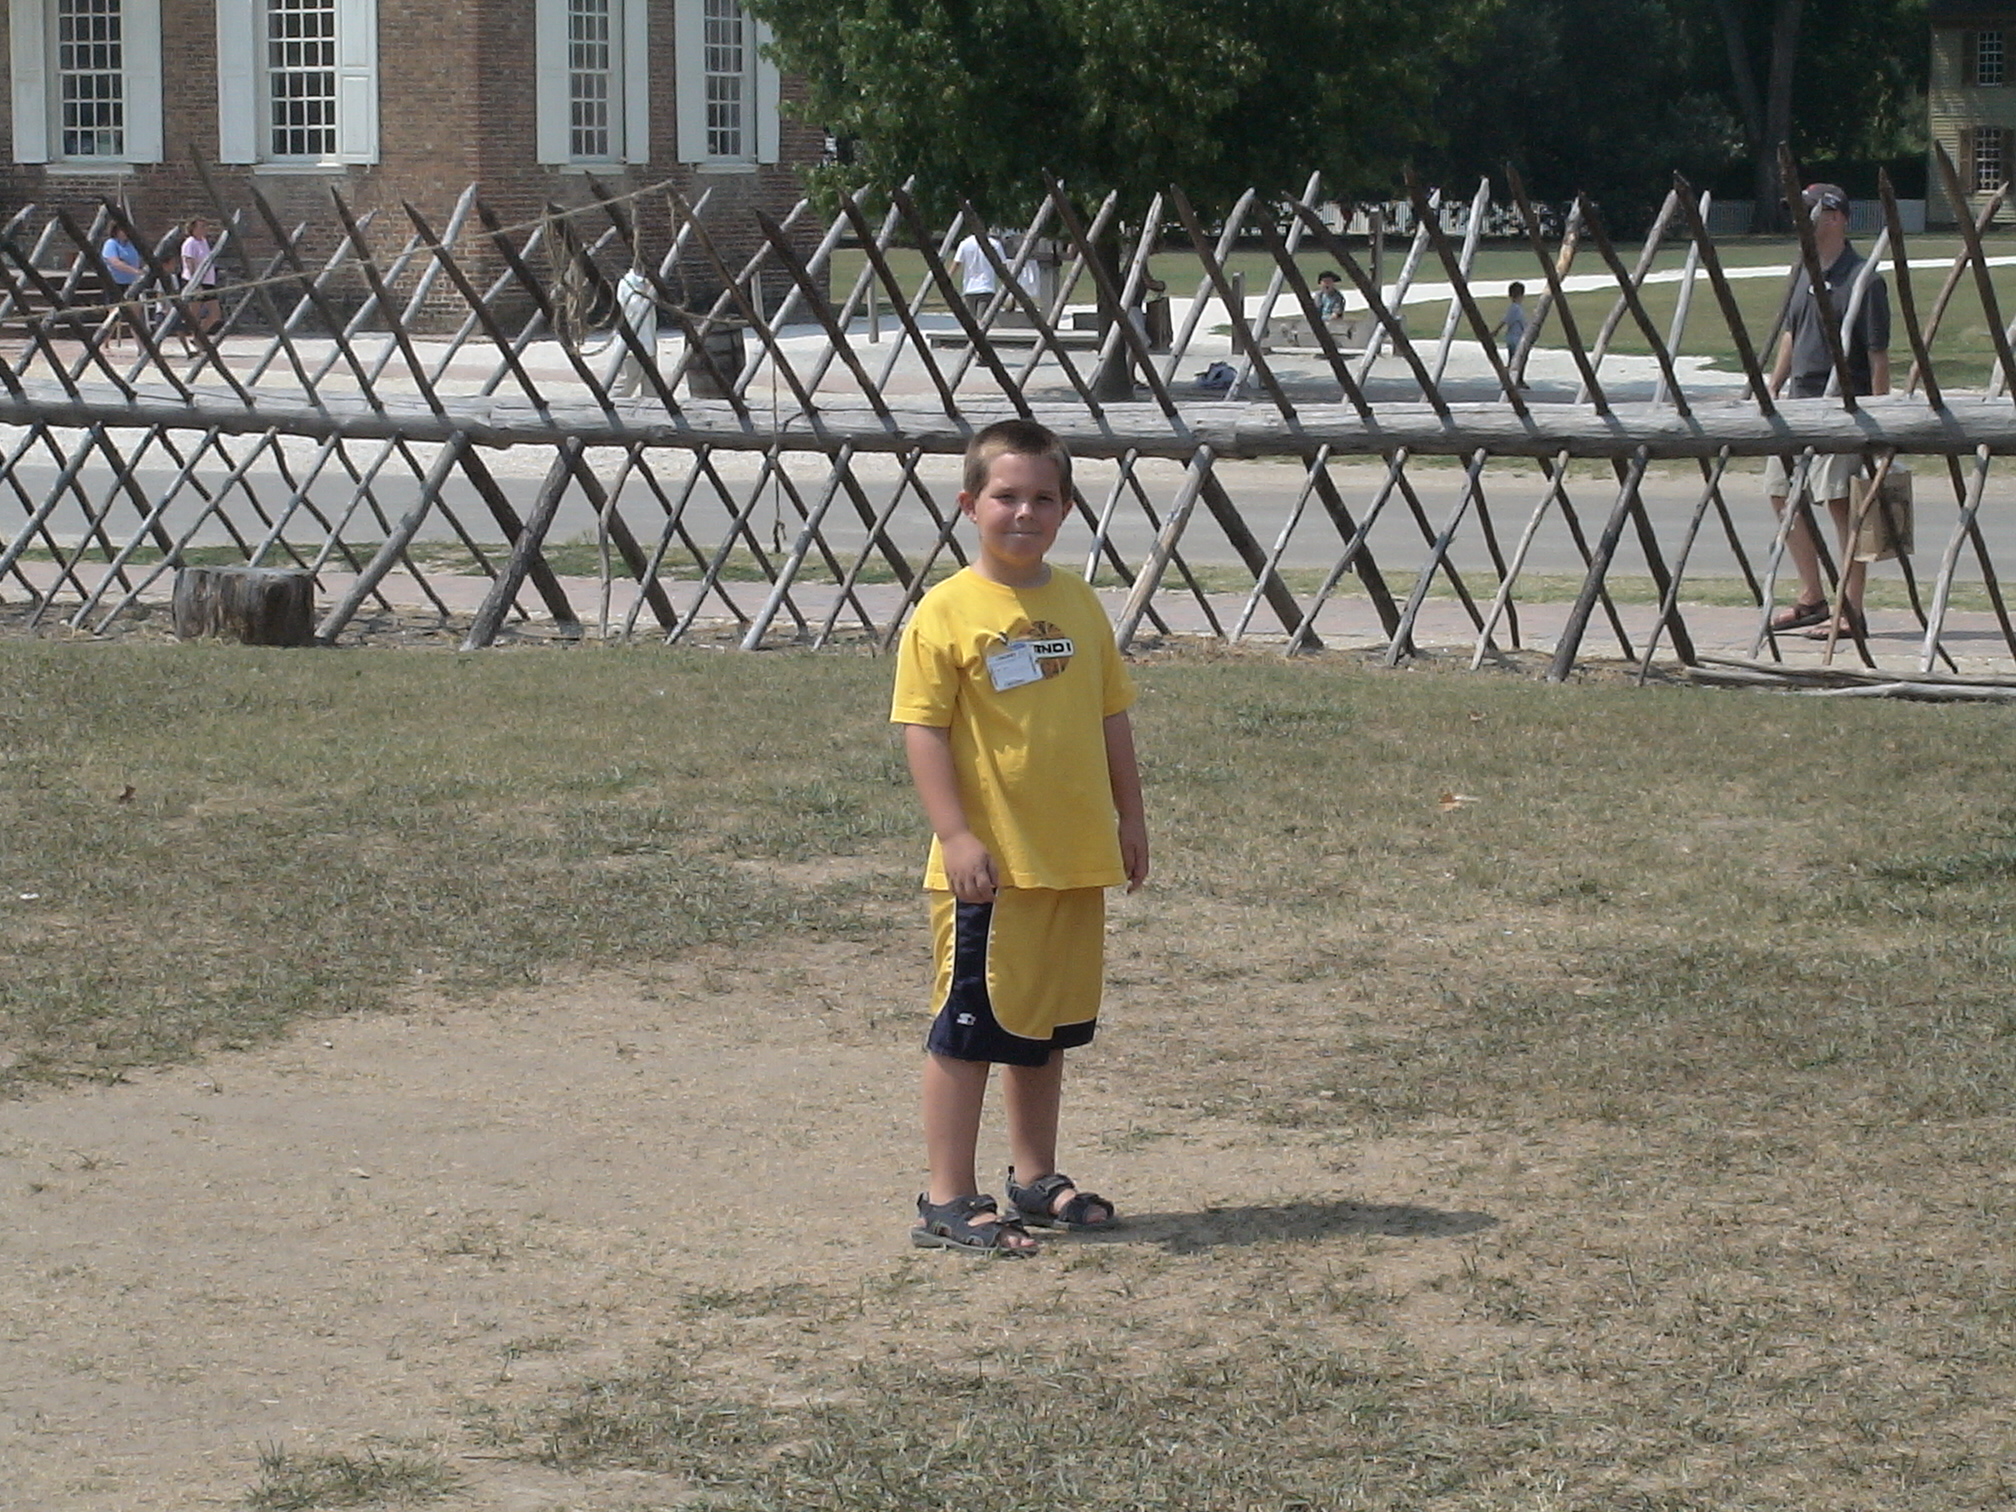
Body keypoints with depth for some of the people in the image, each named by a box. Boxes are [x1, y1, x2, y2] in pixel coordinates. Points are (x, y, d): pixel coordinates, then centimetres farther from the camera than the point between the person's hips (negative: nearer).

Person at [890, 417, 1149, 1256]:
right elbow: (923, 731, -12)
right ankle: (948, 1201, 4)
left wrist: (1129, 816, 14)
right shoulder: (946, 612, -9)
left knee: (1045, 1027, 17)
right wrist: (958, 835, -18)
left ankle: (1036, 1180, 29)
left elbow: (1111, 716, 15)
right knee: (966, 1029, -1)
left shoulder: (1078, 604, 8)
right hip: (987, 866, -6)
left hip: (1077, 862, 6)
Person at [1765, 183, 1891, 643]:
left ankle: (1850, 612, -2)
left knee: (1841, 503, -7)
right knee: (1782, 493, 11)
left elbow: (1878, 354, -12)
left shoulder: (1862, 278, -12)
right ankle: (1812, 598, 22)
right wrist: (1773, 388, 17)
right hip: (1800, 400, 9)